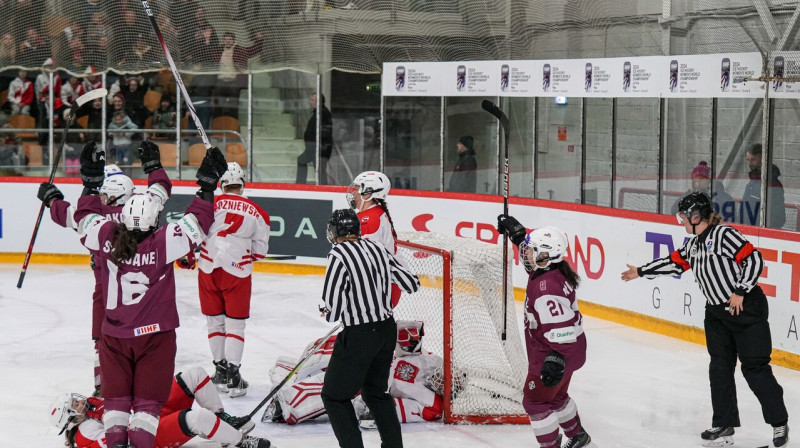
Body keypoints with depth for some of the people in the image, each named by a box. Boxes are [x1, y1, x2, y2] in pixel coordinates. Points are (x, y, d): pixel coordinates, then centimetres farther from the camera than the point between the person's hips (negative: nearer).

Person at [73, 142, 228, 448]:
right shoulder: (162, 243, -20)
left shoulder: (105, 238, -12)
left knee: (116, 397, 12)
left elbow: (86, 217, 7)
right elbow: (197, 224, -13)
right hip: (155, 334, -2)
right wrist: (208, 184, -7)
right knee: (148, 399, 5)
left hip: (114, 335, 3)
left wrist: (91, 181, 13)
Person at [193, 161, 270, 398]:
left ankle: (221, 370, 21)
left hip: (209, 269, 1)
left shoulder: (212, 203, -4)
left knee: (215, 321, 15)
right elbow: (260, 250, 4)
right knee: (235, 324, 3)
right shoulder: (257, 213, 0)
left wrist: (188, 256, 14)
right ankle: (232, 374, -5)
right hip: (238, 272, -1)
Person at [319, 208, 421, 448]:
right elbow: (411, 284, 11)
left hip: (359, 336, -7)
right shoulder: (378, 249, 5)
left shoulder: (339, 254, -14)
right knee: (375, 391, 25)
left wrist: (328, 313, 5)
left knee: (335, 396, 5)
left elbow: (332, 305, -18)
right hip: (387, 330, 7)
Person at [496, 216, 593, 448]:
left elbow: (560, 326, -36)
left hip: (550, 354, -11)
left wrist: (555, 359, -39)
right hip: (571, 350, 11)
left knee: (535, 401, 2)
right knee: (556, 396, 29)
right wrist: (516, 231, 20)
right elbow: (534, 253, 21)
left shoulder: (546, 288, -30)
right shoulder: (555, 270, -2)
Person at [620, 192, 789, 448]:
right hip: (717, 312, 9)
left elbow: (754, 259, -20)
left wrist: (740, 292, -19)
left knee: (755, 367, -5)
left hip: (747, 308, -8)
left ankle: (779, 423, 7)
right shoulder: (693, 244, 9)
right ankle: (724, 426, 13)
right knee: (720, 368, 7)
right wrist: (640, 272, 26)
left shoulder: (723, 235, -17)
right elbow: (673, 263, 20)